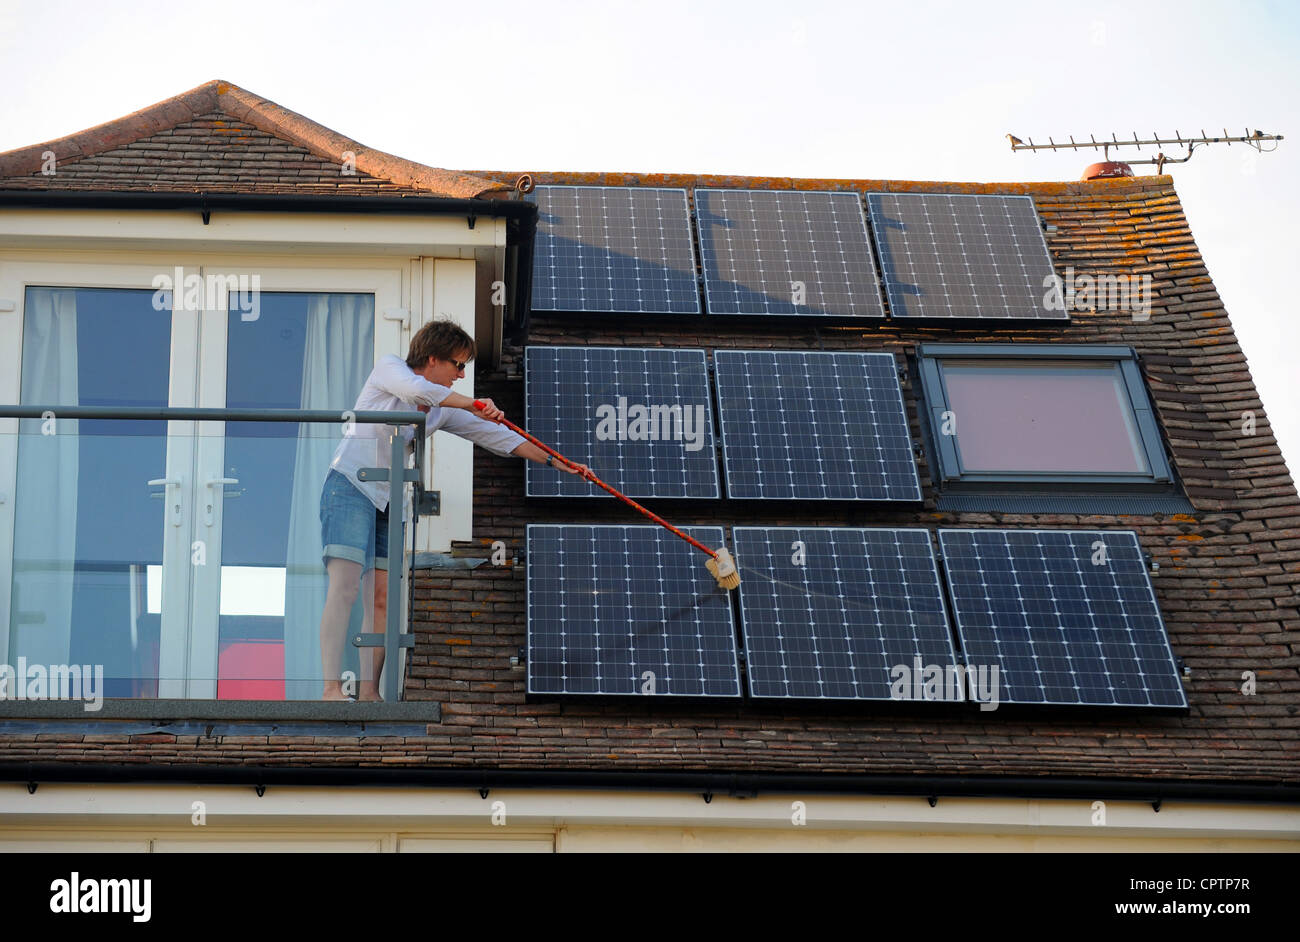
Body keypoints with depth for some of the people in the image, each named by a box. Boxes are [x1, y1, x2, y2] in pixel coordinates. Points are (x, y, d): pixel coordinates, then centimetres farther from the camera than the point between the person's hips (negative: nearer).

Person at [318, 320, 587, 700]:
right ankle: (331, 688, -23)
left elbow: (493, 435, 13)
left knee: (381, 598, 1)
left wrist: (557, 463, 10)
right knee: (344, 586, -18)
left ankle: (369, 691, 4)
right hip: (350, 486, -7)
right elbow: (419, 390, -25)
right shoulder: (389, 367, -3)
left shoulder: (443, 411, 12)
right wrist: (471, 403, -15)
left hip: (389, 499, 7)